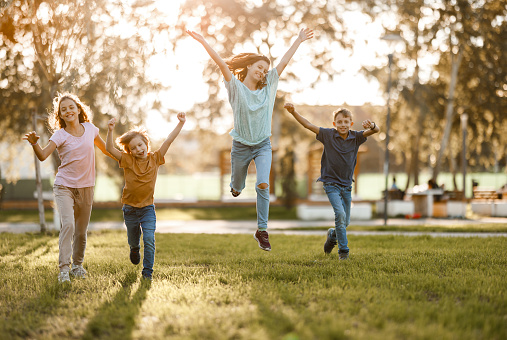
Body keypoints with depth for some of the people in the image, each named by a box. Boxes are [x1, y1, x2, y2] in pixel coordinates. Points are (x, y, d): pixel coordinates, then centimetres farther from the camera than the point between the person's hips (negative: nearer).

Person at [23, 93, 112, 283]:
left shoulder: (90, 128, 3)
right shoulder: (60, 135, -7)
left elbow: (105, 149, 21)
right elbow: (43, 156, -21)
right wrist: (34, 144, -39)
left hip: (86, 188, 3)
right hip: (64, 186, -3)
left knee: (81, 230, 9)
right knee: (68, 224, -21)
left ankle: (77, 265, 27)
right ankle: (64, 269, -20)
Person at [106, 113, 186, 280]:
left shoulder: (154, 159, -4)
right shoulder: (128, 161, -7)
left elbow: (168, 140, -7)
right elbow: (110, 149, -17)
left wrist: (180, 123, -14)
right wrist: (110, 131, -32)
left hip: (147, 208, -1)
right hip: (130, 208, 1)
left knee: (149, 239, -15)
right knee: (133, 240, 18)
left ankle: (147, 271, -6)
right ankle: (135, 250, 54)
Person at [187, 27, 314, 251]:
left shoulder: (267, 87, 3)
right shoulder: (236, 87, -6)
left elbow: (283, 63, 4)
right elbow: (222, 63, -16)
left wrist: (299, 40, 6)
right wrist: (203, 42, -25)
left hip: (263, 145, 1)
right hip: (241, 146, -1)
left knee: (263, 184, -20)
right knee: (237, 187, 16)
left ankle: (262, 230, -11)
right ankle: (236, 185, 58)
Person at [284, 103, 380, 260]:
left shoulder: (356, 137, -2)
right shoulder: (328, 135, -7)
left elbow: (376, 131, -14)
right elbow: (308, 125, -13)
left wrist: (372, 126, -39)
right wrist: (293, 112, -26)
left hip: (346, 185, 4)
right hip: (331, 183, -4)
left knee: (345, 222, 12)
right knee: (340, 214, -22)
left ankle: (332, 235, 45)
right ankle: (343, 250, -10)